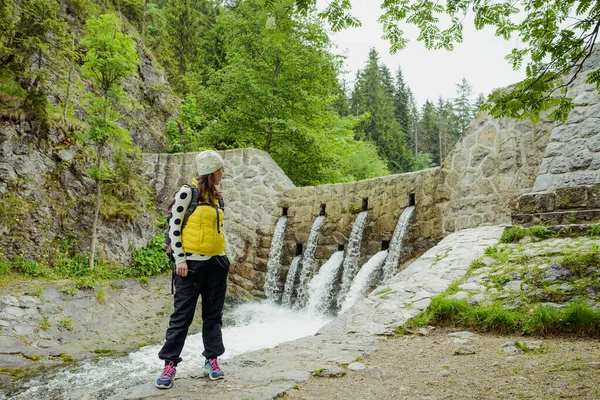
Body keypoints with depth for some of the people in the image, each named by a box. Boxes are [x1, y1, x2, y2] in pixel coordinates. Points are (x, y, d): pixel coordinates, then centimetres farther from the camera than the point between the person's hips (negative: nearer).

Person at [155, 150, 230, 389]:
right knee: (182, 314, -1)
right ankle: (170, 364, 9)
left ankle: (212, 360, 19)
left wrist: (222, 257, 15)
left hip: (216, 262, 7)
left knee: (213, 313, 10)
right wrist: (179, 259, -13)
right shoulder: (188, 192, -8)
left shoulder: (216, 197, 13)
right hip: (192, 262, -6)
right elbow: (174, 226, -9)